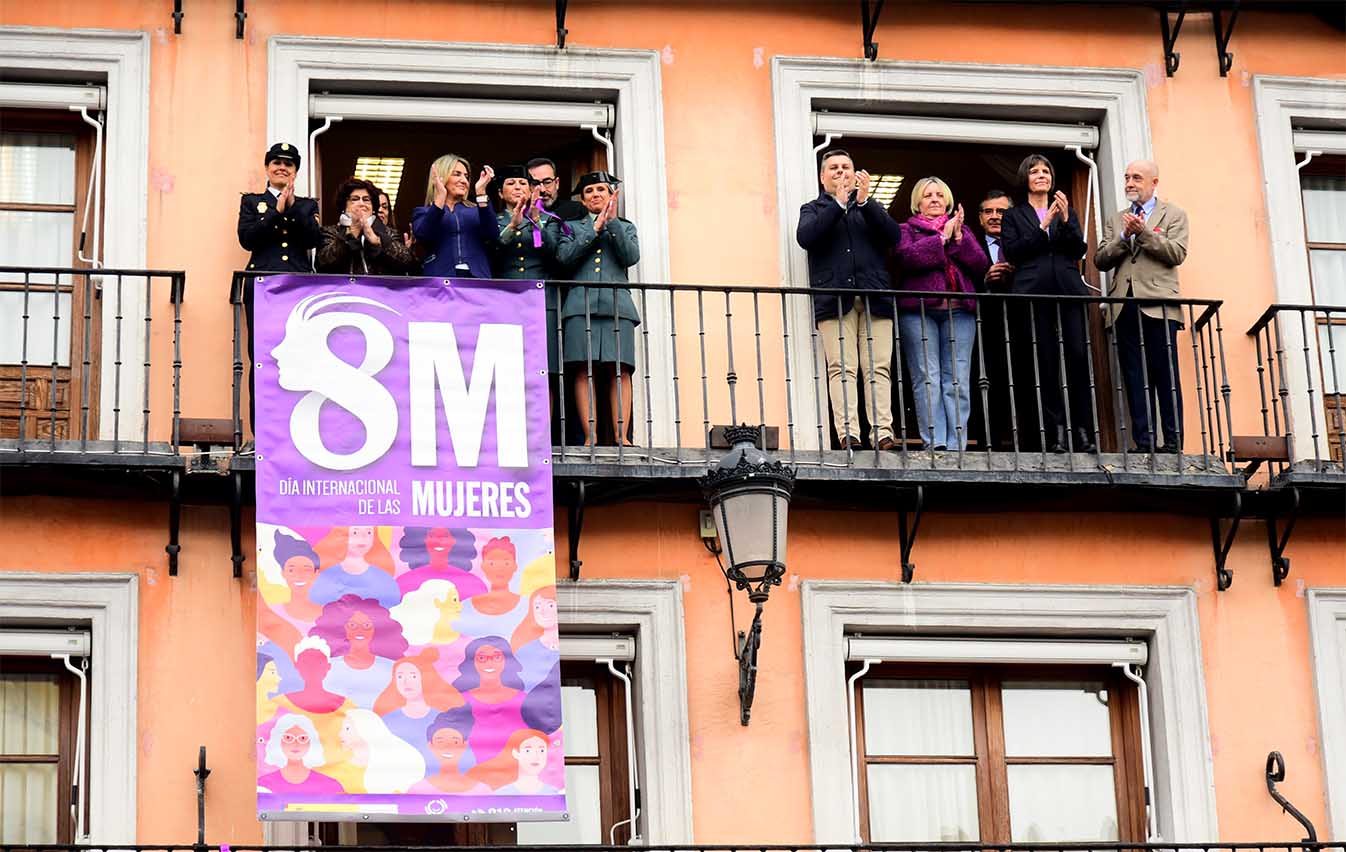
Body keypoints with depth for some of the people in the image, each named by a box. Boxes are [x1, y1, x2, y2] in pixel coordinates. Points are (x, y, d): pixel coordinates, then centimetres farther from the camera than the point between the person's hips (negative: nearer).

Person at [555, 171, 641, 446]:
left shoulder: (625, 228, 21)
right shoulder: (572, 227, 19)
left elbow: (631, 257, 2)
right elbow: (565, 256, 0)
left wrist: (613, 222, -1)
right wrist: (595, 228, 0)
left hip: (617, 306, 1)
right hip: (581, 306, -1)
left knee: (620, 371, -8)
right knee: (585, 371, -10)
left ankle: (621, 435, -11)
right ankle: (590, 436, -13)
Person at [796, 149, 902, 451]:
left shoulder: (870, 208, 24)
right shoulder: (814, 209, 19)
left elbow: (894, 235, 5)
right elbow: (805, 237, -3)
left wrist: (864, 201, -3)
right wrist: (838, 203, -6)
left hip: (874, 298, 2)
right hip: (834, 298, -2)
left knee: (879, 369, -8)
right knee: (842, 369, -12)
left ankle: (882, 433, -13)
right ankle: (848, 434, -19)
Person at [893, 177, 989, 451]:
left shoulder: (962, 230, 24)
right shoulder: (907, 230, 15)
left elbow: (980, 264, 8)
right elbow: (907, 257, -8)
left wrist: (958, 238, -2)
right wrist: (942, 238, -3)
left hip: (959, 312, 2)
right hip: (920, 311, -2)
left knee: (958, 382, -5)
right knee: (927, 380, -11)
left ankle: (956, 446, -8)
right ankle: (935, 444, -16)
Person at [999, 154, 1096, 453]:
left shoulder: (1067, 212, 22)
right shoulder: (1014, 216, 15)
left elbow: (1079, 250, 10)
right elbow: (1012, 252, 1)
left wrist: (1065, 221, -5)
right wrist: (1043, 227, -6)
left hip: (1069, 292, 2)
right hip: (1035, 293, -2)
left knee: (1078, 357, -10)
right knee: (1045, 363, -7)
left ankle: (1083, 433, -8)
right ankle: (1055, 434, -7)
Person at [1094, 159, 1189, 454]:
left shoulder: (1173, 215, 10)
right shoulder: (1116, 220, 21)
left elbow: (1177, 254, -4)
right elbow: (1101, 261, 11)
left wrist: (1144, 233, -9)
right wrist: (1124, 237, -3)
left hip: (1158, 307, -4)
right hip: (1125, 307, 4)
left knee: (1166, 375, -6)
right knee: (1135, 379, 0)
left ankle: (1172, 443, -7)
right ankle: (1143, 442, -1)